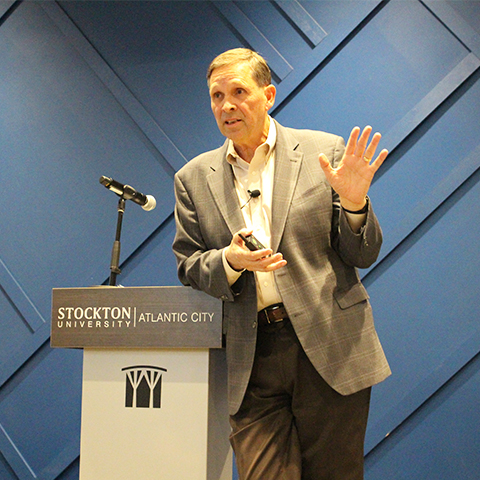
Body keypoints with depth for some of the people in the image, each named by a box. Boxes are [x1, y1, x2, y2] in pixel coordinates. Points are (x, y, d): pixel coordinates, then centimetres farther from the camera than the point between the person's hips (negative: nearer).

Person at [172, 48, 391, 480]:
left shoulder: (325, 152, 4)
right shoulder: (194, 178, 10)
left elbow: (362, 256, 5)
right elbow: (187, 267, 9)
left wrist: (353, 204, -16)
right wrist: (230, 261, -12)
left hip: (329, 348, -1)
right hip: (250, 360, 1)